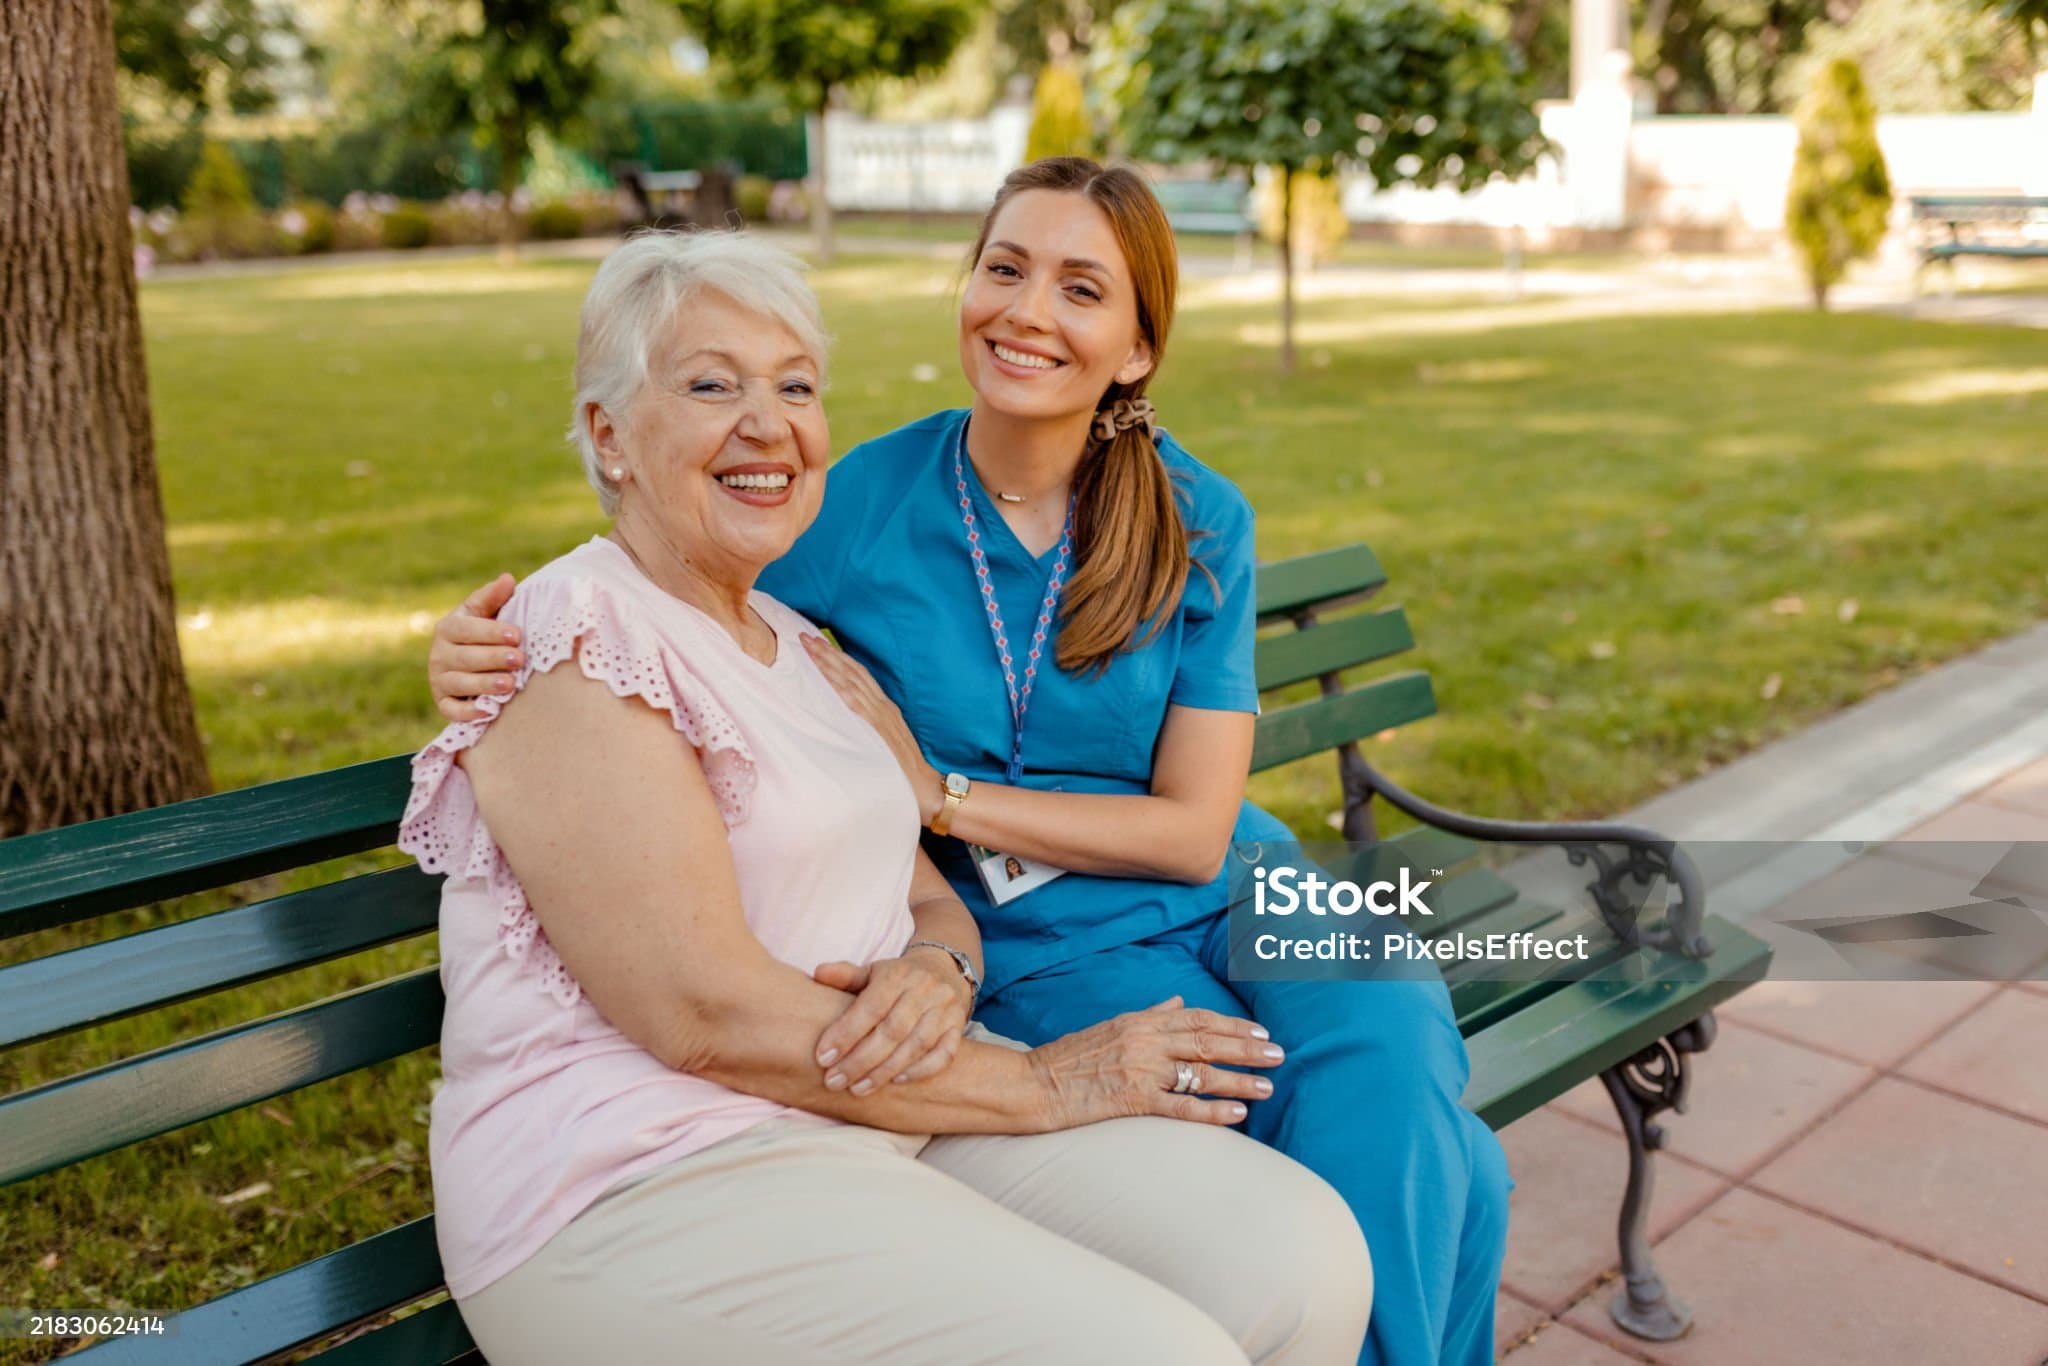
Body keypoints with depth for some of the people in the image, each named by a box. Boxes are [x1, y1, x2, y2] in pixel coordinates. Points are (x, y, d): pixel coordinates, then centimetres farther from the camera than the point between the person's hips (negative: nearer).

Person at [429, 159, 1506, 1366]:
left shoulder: (1196, 526, -3)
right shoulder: (859, 506, -6)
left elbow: (1193, 833, -6)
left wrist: (938, 795, -15)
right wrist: (490, 655, -16)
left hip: (1221, 901, 3)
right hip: (1040, 952, -2)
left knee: (1390, 1057, -28)